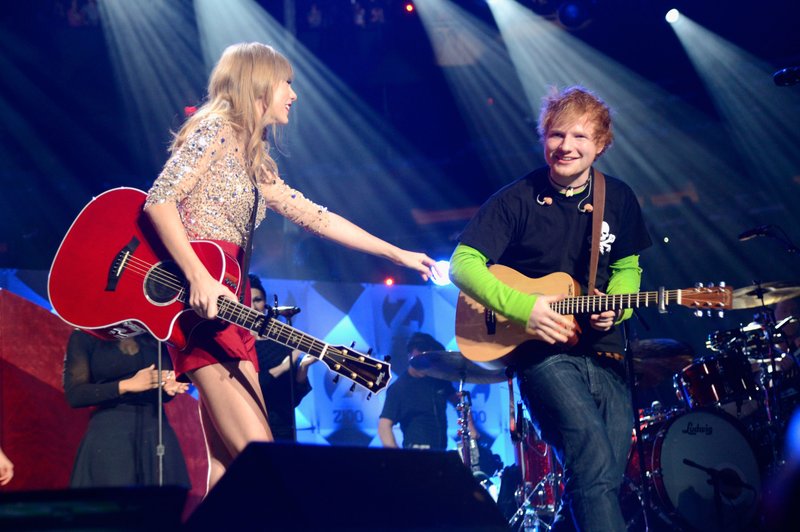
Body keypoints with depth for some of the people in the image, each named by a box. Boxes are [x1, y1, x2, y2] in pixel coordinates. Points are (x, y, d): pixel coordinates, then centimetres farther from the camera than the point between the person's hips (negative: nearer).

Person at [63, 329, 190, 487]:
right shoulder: (84, 337, -1)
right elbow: (74, 395, -8)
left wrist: (167, 385, -14)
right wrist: (128, 385, -15)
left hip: (155, 429, 3)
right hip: (109, 434, -3)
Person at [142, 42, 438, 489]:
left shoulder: (255, 162, 23)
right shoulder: (215, 131, -3)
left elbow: (316, 218, 25)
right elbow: (159, 201, -15)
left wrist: (397, 254, 25)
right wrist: (198, 278, -25)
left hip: (227, 302, 9)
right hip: (198, 302, -9)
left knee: (231, 463, 3)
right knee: (257, 454, -17)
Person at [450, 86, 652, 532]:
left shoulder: (618, 198, 8)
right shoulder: (517, 200, -4)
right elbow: (463, 264, -8)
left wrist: (614, 306, -5)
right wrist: (523, 307, -20)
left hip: (603, 348, 5)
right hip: (542, 349, -4)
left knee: (609, 473, 0)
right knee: (594, 459, -24)